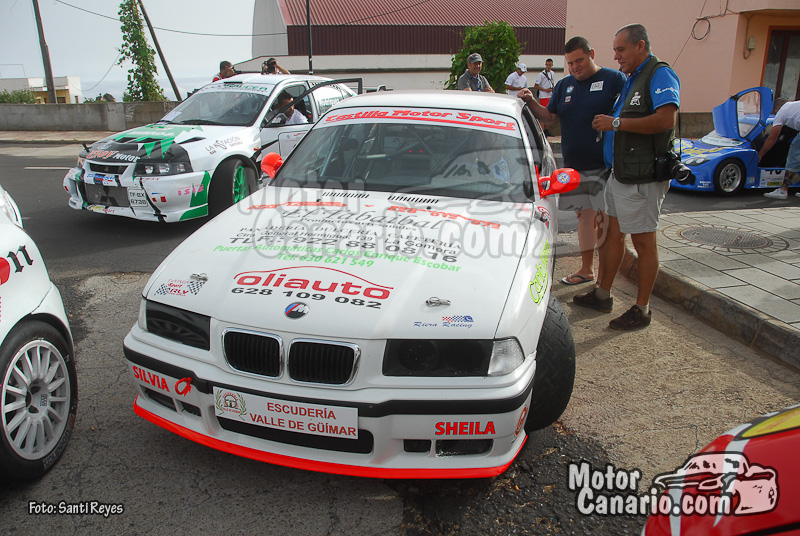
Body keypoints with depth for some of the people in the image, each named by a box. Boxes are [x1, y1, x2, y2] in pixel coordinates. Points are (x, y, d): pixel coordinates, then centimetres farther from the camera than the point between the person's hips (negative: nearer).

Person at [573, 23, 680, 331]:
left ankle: (642, 310, 9)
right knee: (614, 234, 15)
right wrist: (607, 124, 11)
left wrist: (616, 123, -21)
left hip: (643, 177, -9)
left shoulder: (660, 75, -11)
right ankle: (603, 296, 27)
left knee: (643, 242, -1)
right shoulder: (630, 79, 18)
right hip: (619, 173, 10)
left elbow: (666, 119, -26)